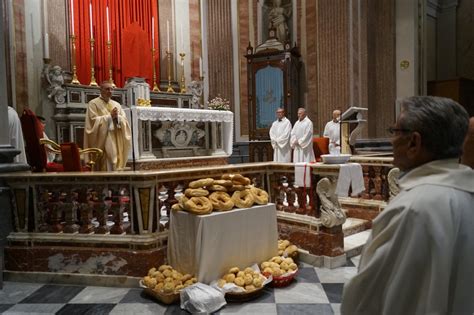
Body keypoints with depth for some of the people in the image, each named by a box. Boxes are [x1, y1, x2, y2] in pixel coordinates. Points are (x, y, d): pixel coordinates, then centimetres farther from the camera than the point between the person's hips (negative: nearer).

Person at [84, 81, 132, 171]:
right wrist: (110, 116, -12)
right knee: (105, 168, -7)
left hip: (116, 141, 5)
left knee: (116, 167, 5)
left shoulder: (116, 104, 17)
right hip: (102, 141, -5)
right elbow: (94, 121, -10)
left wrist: (117, 116, -11)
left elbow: (125, 121, 8)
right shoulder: (93, 103, 1)